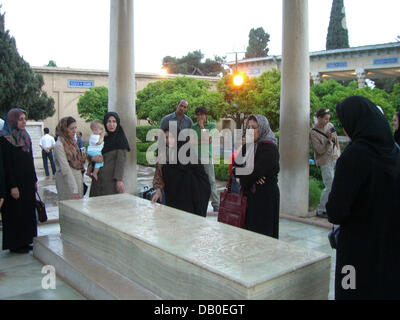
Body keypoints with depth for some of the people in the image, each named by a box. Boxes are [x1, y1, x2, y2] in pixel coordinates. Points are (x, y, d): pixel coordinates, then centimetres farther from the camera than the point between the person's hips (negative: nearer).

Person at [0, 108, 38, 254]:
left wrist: (34, 180, 13)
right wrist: (12, 186, -19)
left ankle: (25, 241, 22)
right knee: (15, 214, 1)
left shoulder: (26, 137, 11)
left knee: (28, 211, 11)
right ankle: (15, 245, 13)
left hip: (28, 183, 8)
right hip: (15, 183, -7)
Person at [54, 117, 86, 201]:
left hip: (78, 179, 8)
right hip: (67, 182, -8)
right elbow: (65, 169, -20)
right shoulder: (59, 145, -13)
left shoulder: (72, 142, 11)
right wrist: (74, 190, -24)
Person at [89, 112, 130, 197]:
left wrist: (119, 180, -21)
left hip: (112, 179, -5)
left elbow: (121, 161, -11)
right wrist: (93, 158, -12)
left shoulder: (121, 139, -2)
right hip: (98, 178, 5)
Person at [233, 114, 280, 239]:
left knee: (261, 233, -2)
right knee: (248, 228, 9)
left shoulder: (269, 148, -12)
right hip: (249, 194, 7)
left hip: (265, 197, -7)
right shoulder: (247, 146, 11)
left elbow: (256, 172, -21)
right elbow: (235, 166, 5)